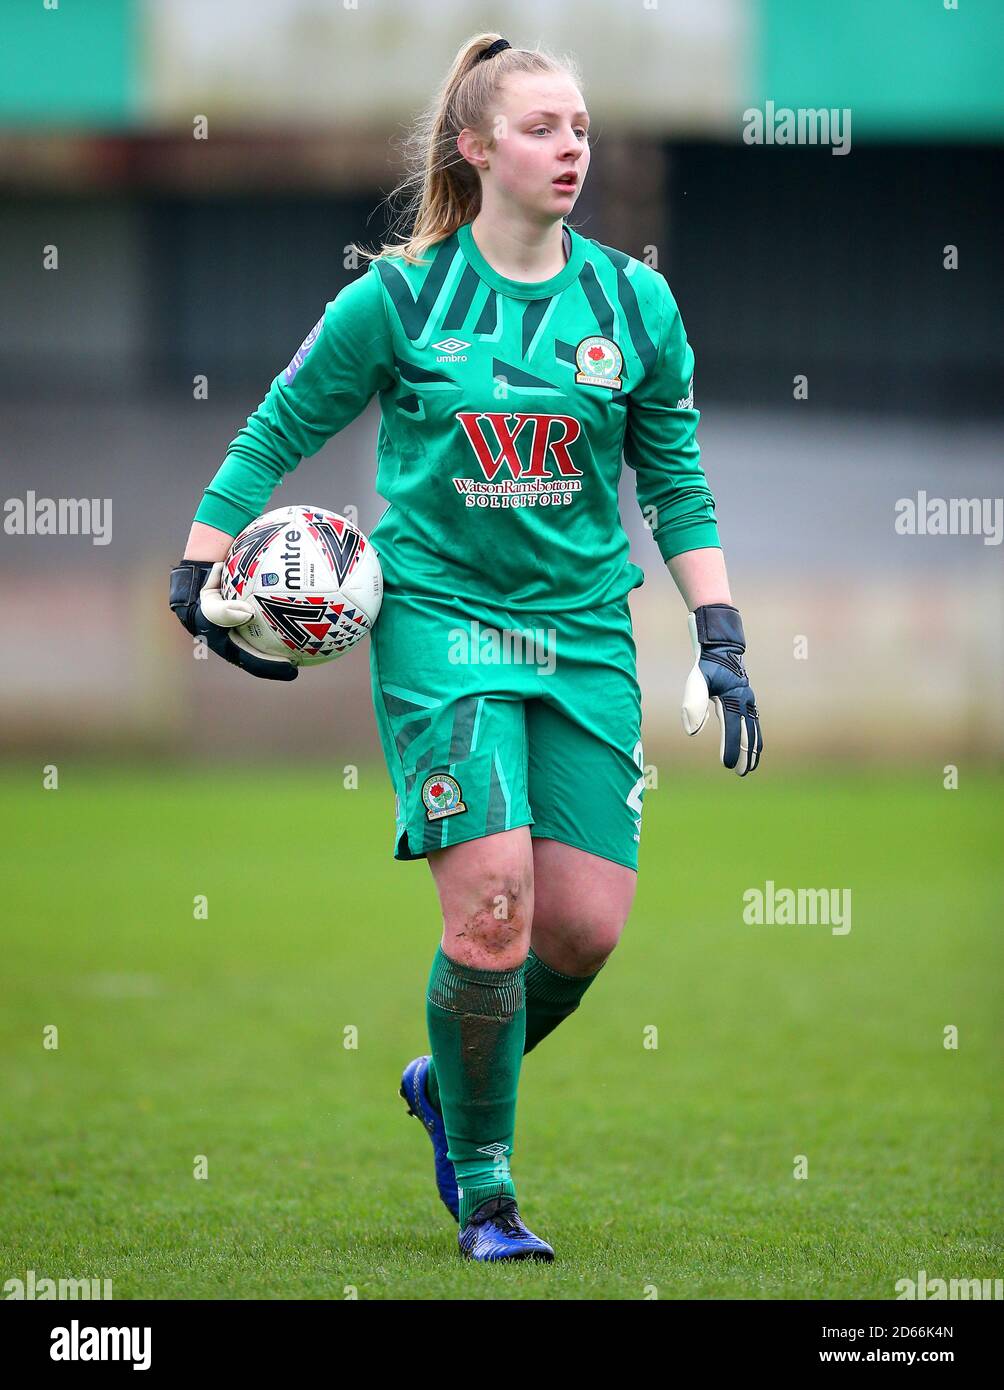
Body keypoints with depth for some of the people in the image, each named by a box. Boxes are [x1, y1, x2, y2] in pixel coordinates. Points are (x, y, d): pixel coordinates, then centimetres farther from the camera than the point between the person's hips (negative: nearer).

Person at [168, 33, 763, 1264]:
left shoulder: (633, 304, 3)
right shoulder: (400, 298, -4)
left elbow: (678, 483, 12)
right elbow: (275, 435, 6)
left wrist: (720, 643, 6)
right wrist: (198, 575, 0)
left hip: (584, 633, 4)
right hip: (438, 619, -3)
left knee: (588, 925, -3)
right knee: (493, 897, -17)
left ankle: (449, 1085, 28)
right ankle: (484, 1191, -1)